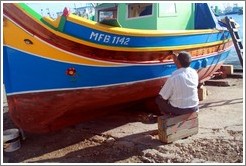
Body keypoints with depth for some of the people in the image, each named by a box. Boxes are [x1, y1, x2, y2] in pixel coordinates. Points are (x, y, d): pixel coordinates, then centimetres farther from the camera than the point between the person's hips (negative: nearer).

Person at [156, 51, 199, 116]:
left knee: (158, 99, 16)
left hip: (178, 109, -5)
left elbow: (163, 97, -14)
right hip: (194, 108, 5)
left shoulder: (173, 77, -24)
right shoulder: (194, 72, -8)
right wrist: (176, 60, 20)